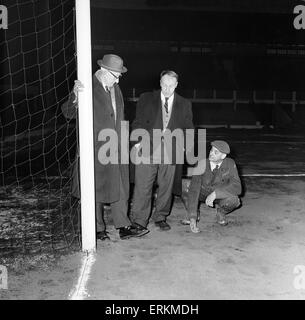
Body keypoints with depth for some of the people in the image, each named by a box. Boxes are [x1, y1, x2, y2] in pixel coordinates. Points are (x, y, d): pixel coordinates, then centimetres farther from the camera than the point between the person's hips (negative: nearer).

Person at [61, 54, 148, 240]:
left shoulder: (115, 88, 11)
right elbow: (68, 113, -18)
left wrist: (122, 141, 16)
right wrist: (76, 98, -38)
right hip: (95, 150, -7)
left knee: (120, 188, 9)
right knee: (96, 190, 6)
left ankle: (123, 227, 19)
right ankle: (98, 229, 21)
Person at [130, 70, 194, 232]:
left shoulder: (184, 104, 11)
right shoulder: (146, 99, 7)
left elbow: (188, 128, 15)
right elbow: (138, 123, 6)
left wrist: (182, 144, -2)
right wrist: (138, 141, -9)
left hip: (170, 152, 2)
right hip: (147, 149, -2)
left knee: (166, 186, 9)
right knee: (143, 186, -3)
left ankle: (161, 217, 26)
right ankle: (139, 220, 8)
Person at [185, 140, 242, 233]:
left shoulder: (230, 164, -23)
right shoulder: (202, 164, -27)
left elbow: (237, 187, -30)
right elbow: (193, 190, -35)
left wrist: (215, 193, -43)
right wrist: (193, 219, -44)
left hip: (220, 196, 0)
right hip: (203, 194, 0)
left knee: (234, 200, -33)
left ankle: (220, 211, 3)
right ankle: (193, 217, -8)